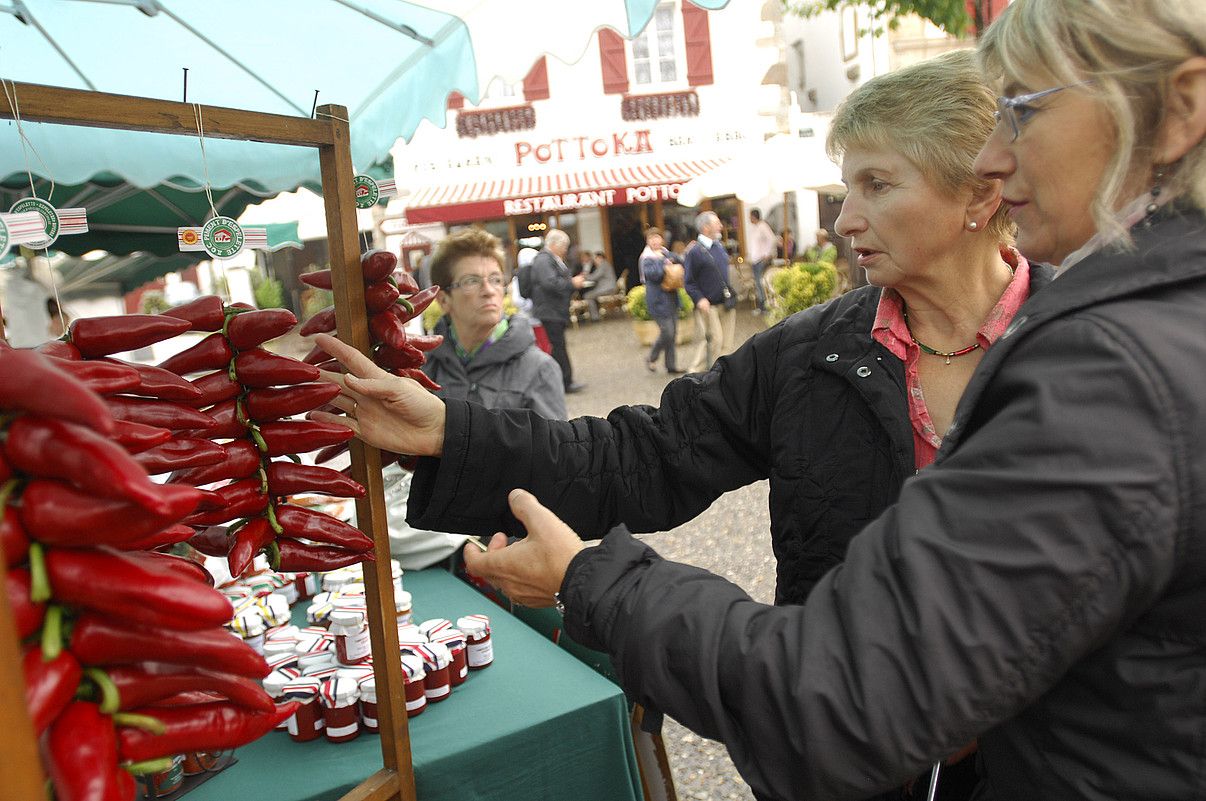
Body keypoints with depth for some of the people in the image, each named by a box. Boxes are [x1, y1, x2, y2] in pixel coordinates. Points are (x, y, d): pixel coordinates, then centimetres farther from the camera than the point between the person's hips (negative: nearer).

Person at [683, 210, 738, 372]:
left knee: (726, 343, 7)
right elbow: (688, 282, -10)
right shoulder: (695, 252, -11)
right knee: (714, 342, -9)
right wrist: (699, 299, -19)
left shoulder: (720, 246, 11)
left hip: (726, 303, 7)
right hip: (708, 305, -7)